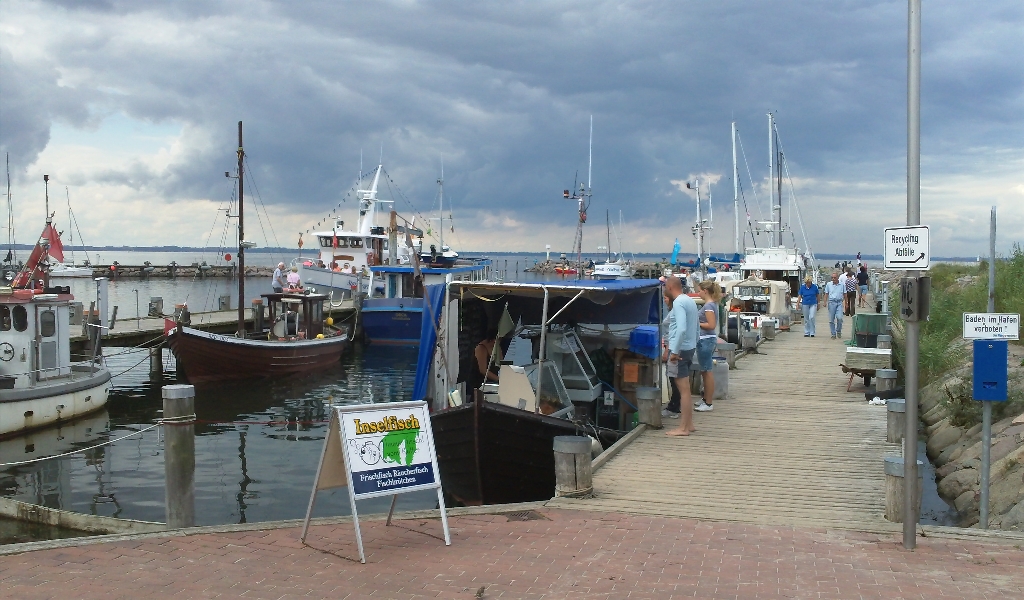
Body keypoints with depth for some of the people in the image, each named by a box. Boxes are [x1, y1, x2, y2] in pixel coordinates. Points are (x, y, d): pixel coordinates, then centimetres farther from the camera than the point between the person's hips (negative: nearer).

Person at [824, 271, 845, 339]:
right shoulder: (828, 284, 4)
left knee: (839, 318, -15)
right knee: (831, 320, 2)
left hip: (839, 303, -1)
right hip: (831, 302, 1)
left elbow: (845, 294, 10)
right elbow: (826, 294, 8)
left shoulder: (842, 285, 3)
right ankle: (833, 334, 12)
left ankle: (838, 331, 9)